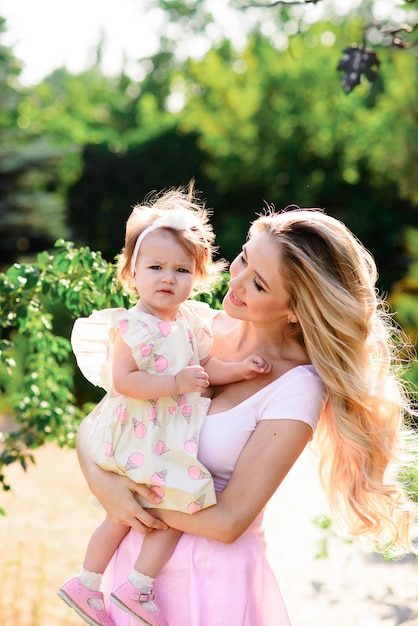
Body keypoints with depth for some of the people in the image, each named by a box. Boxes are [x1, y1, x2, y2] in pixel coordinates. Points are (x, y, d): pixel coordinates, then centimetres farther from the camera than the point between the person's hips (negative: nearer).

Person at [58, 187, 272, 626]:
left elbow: (205, 367, 12)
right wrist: (175, 383, -28)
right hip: (138, 437, -8)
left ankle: (86, 584, 30)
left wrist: (239, 369, -4)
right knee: (178, 511, -5)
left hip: (170, 437, 8)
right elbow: (123, 380, -26)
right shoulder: (131, 326, -19)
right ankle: (135, 588, 9)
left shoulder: (191, 321, 5)